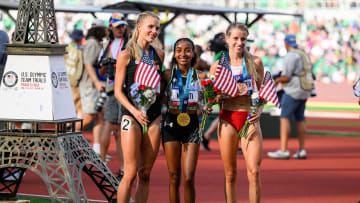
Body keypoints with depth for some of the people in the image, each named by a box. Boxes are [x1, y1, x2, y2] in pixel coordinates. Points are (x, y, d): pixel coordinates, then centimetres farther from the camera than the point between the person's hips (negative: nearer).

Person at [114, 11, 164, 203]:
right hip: (132, 116, -5)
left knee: (145, 174, 6)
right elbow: (118, 90, -6)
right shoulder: (126, 55, -4)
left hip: (154, 116, 5)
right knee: (130, 173, -9)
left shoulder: (159, 54, 11)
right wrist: (134, 110, -19)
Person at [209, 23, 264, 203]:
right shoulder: (217, 66, 5)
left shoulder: (255, 62, 5)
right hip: (228, 119, 1)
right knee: (230, 174, 4)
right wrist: (217, 96, -12)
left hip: (250, 119, 0)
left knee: (254, 171, -12)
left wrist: (259, 110, -4)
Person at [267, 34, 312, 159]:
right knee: (300, 120, 13)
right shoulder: (304, 55, 16)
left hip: (293, 91, -9)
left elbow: (286, 77, -16)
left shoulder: (290, 56, -12)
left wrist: (277, 80, 4)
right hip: (304, 93, 9)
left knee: (284, 118, -12)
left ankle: (283, 150, -20)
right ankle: (302, 150, 11)